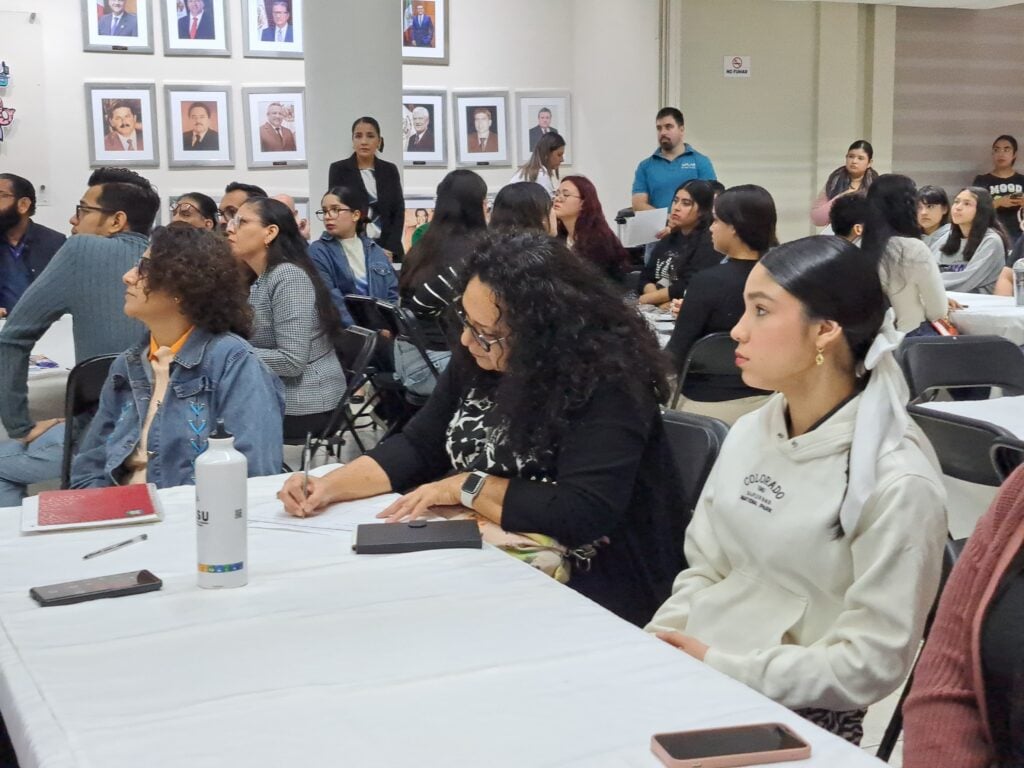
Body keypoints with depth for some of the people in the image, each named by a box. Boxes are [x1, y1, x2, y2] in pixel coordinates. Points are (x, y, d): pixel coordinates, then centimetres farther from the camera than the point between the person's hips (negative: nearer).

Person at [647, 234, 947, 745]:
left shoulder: (897, 483, -16)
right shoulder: (749, 433, 5)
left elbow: (873, 663, -15)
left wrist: (719, 667, -17)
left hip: (795, 715, -6)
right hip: (689, 673, 6)